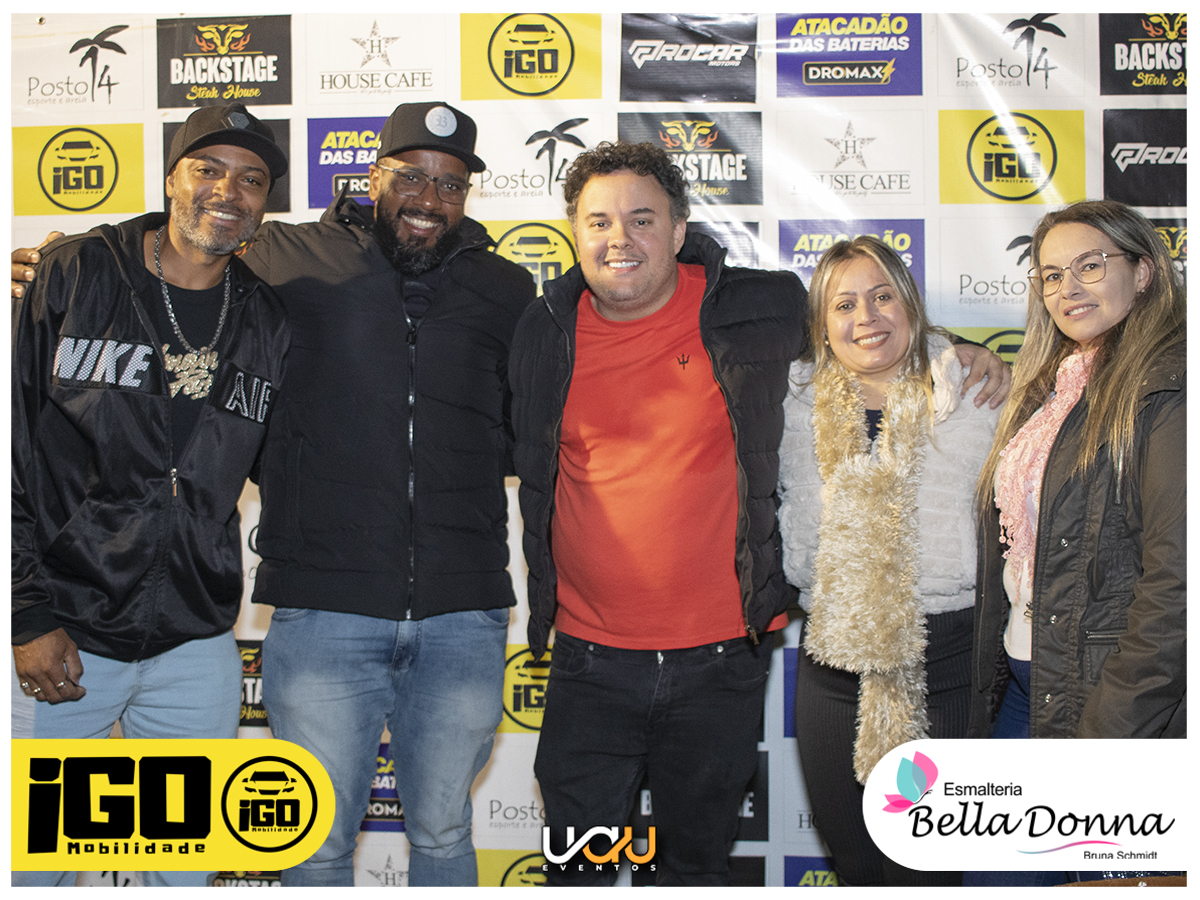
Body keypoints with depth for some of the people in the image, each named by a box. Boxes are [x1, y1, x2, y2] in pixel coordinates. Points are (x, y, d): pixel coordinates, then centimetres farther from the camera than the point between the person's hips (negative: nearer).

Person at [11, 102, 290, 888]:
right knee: (29, 862, 8)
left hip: (196, 648, 3)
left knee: (187, 869, 13)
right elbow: (12, 448, -6)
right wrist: (29, 616, -10)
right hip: (58, 639, -3)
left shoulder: (268, 322, 5)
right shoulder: (73, 277, -4)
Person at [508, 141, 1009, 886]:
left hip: (720, 658, -1)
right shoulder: (546, 333, 1)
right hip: (590, 658, 1)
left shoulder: (760, 312, -4)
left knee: (700, 860, 17)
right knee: (579, 866, 9)